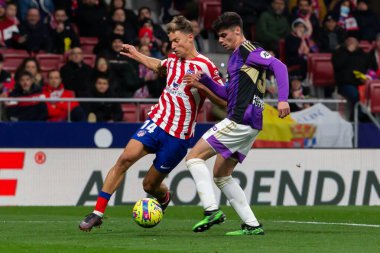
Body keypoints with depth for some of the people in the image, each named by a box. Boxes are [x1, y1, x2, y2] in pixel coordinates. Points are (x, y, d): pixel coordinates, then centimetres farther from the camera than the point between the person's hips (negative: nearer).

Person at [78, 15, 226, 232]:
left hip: (178, 136, -5)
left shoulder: (205, 66, -10)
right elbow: (158, 66, 36)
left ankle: (164, 197, 43)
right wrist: (137, 55, 34)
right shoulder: (173, 59, 10)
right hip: (156, 122, 5)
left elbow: (223, 100, -13)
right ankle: (98, 213, -17)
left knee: (150, 185, 3)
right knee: (126, 158, -19)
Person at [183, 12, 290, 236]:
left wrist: (283, 99, -27)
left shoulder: (246, 49, -6)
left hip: (240, 122, -10)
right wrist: (204, 81, 16)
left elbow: (278, 66, -17)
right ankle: (252, 225, 10)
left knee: (194, 157, -8)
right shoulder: (236, 57, 23)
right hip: (249, 126, 10)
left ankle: (212, 210, -19)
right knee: (221, 175, 15)